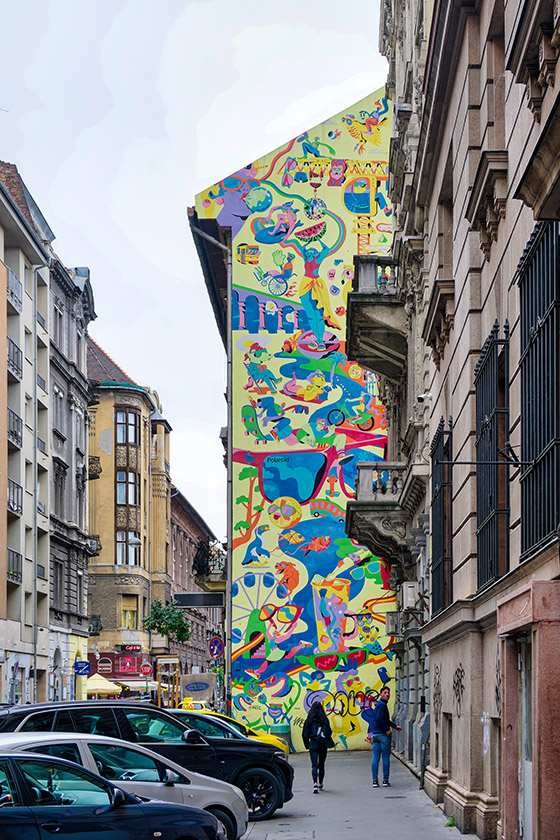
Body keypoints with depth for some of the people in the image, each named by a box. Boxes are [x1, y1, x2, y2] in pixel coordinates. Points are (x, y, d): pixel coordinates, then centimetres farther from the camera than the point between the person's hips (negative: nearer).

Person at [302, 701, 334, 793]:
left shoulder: (309, 720, -2)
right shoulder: (325, 720, -3)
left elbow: (305, 734, -2)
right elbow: (329, 732, -7)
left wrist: (307, 745, 10)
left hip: (313, 744, -1)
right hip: (323, 745, 1)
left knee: (314, 765, -5)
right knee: (321, 765, 17)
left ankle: (315, 784, -26)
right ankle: (320, 785, 28)